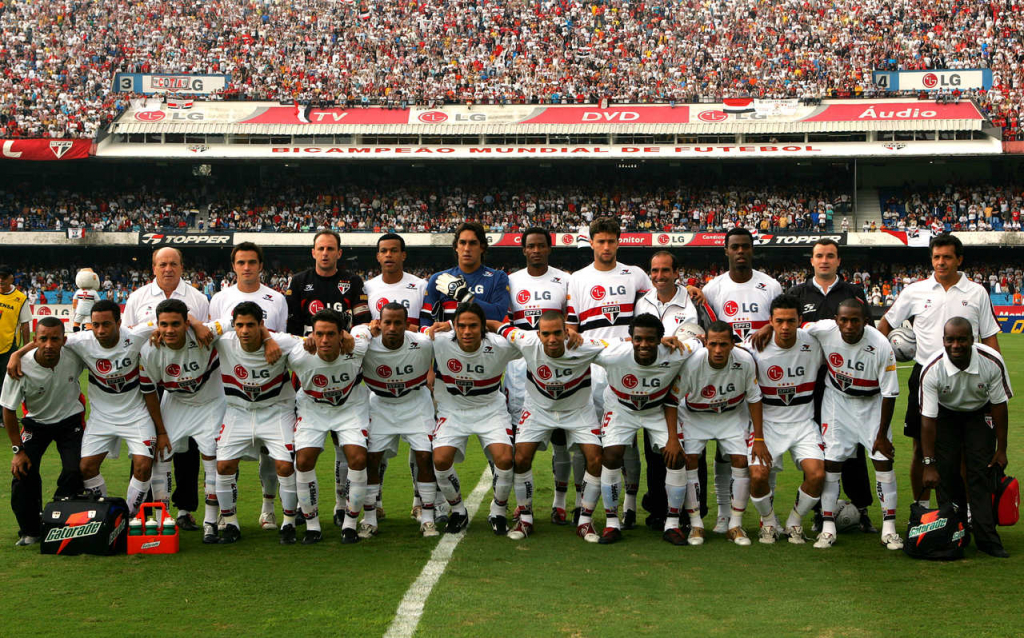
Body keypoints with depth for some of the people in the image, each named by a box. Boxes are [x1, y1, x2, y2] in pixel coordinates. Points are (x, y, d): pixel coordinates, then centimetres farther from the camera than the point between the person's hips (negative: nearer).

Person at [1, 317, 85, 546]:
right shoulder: (21, 368, -27)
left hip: (70, 419, 0)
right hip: (36, 422, 0)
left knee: (75, 471, -17)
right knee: (23, 472, -15)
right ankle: (29, 531, 7)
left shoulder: (75, 356, -25)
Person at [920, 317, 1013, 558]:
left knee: (981, 471, -11)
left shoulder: (992, 362, -28)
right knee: (946, 471, -10)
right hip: (946, 414, 0)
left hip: (980, 414, 0)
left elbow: (999, 405, -13)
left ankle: (986, 537, -11)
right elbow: (928, 419, -25)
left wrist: (1001, 449, -9)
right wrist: (929, 464, -25)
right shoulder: (931, 370, -30)